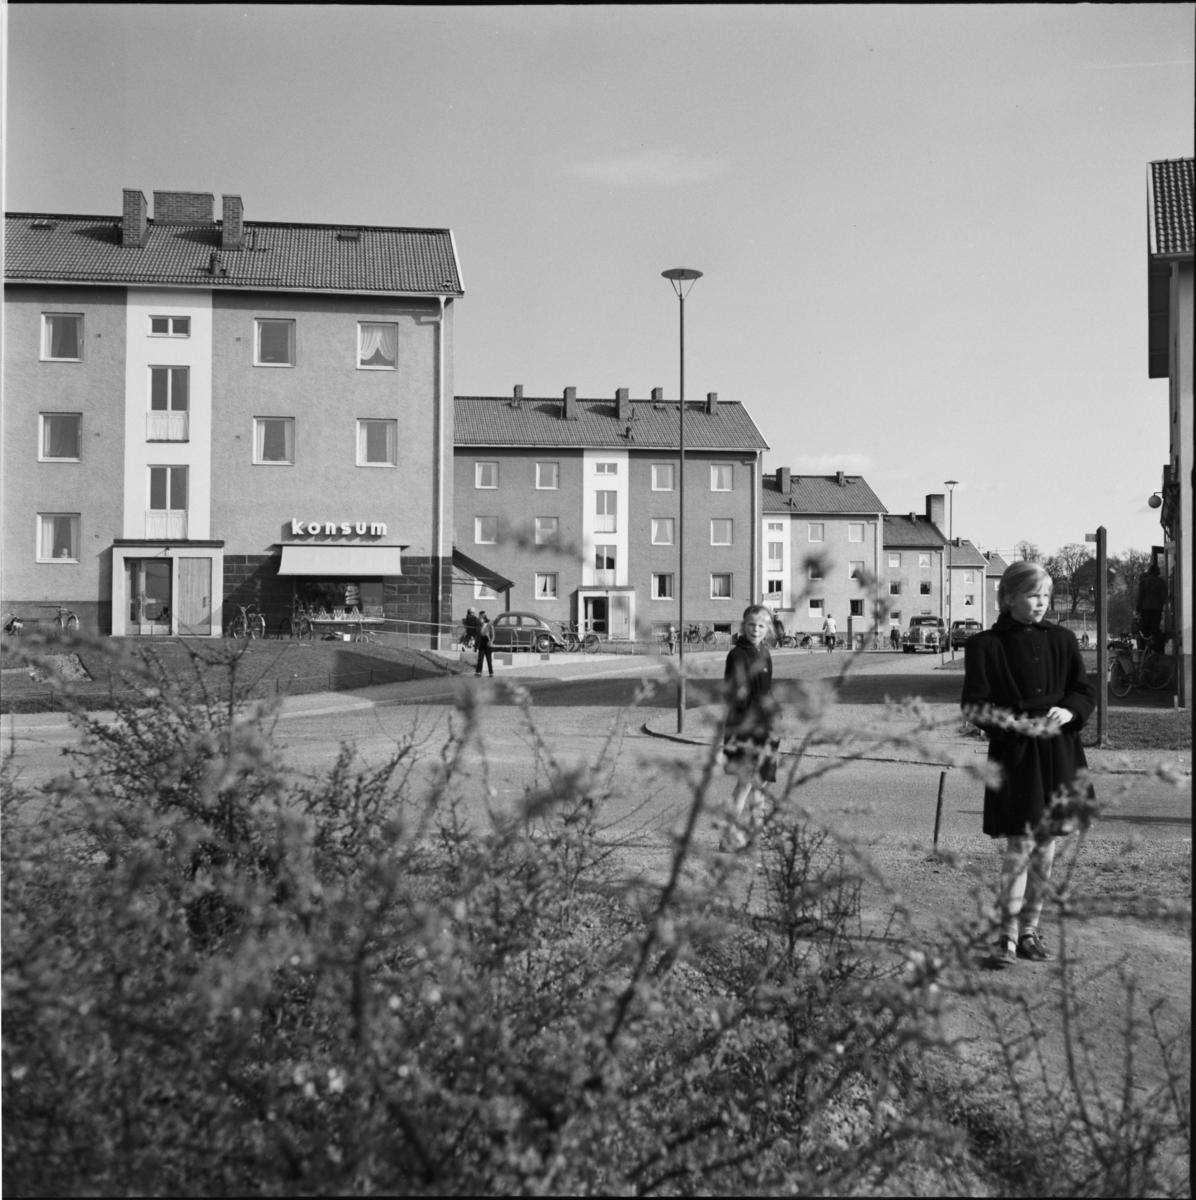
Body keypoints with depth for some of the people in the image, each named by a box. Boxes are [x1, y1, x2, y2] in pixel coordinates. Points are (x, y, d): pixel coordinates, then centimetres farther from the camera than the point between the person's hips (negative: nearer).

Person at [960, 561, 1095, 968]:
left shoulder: (1061, 640, 8)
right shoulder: (985, 645, -4)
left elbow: (1085, 692, 11)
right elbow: (972, 705, -6)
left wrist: (1067, 711, -11)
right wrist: (1018, 723, -18)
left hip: (1058, 752, 4)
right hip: (1014, 754, -4)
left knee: (1046, 846, 9)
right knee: (1020, 844, -8)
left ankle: (1029, 932, 22)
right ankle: (1007, 937, 4)